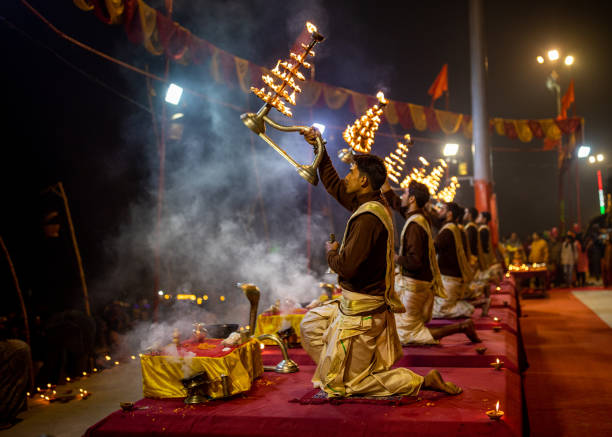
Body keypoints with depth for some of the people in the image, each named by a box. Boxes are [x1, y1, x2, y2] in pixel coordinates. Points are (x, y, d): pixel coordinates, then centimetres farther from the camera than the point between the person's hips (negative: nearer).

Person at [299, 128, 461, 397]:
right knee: (311, 324, 26)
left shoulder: (368, 217, -25)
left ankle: (422, 381, -1)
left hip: (361, 311, -10)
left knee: (341, 383, 1)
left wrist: (331, 252, -8)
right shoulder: (369, 203, 5)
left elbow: (347, 266, -29)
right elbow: (334, 186, 20)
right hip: (355, 302, 10)